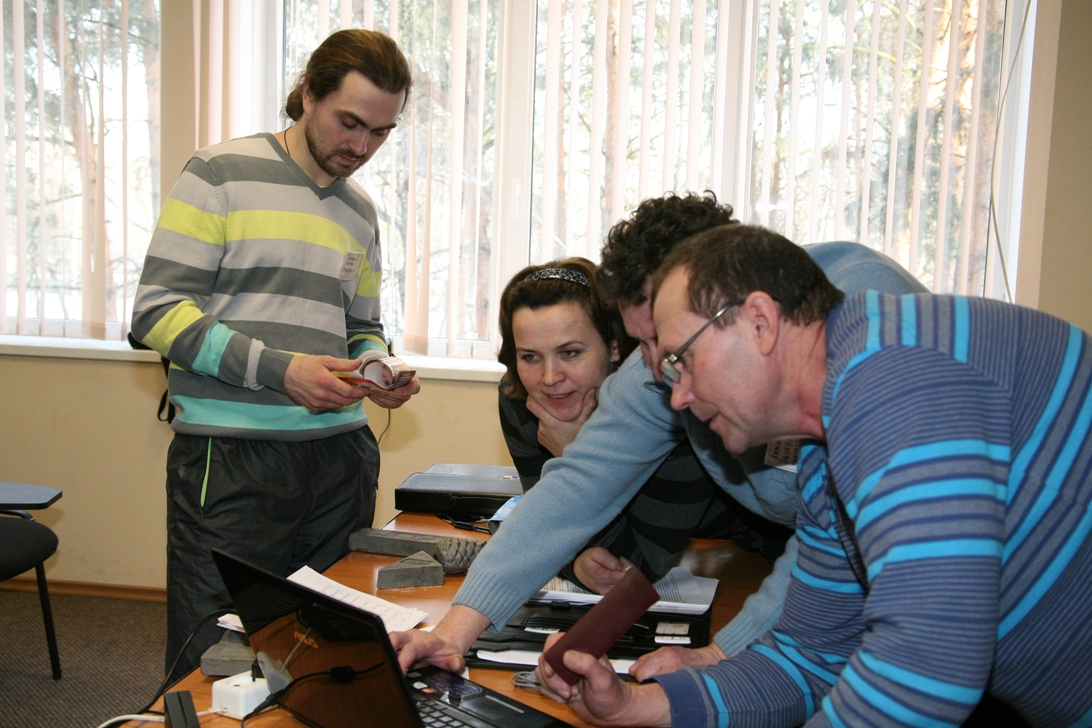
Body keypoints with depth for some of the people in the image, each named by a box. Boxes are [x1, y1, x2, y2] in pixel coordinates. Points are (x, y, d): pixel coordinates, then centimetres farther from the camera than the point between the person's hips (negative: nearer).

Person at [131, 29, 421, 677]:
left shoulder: (360, 211, 16)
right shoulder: (222, 174, -2)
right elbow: (158, 310, -8)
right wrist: (279, 370, -17)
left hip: (340, 455, 5)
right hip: (231, 459, -5)